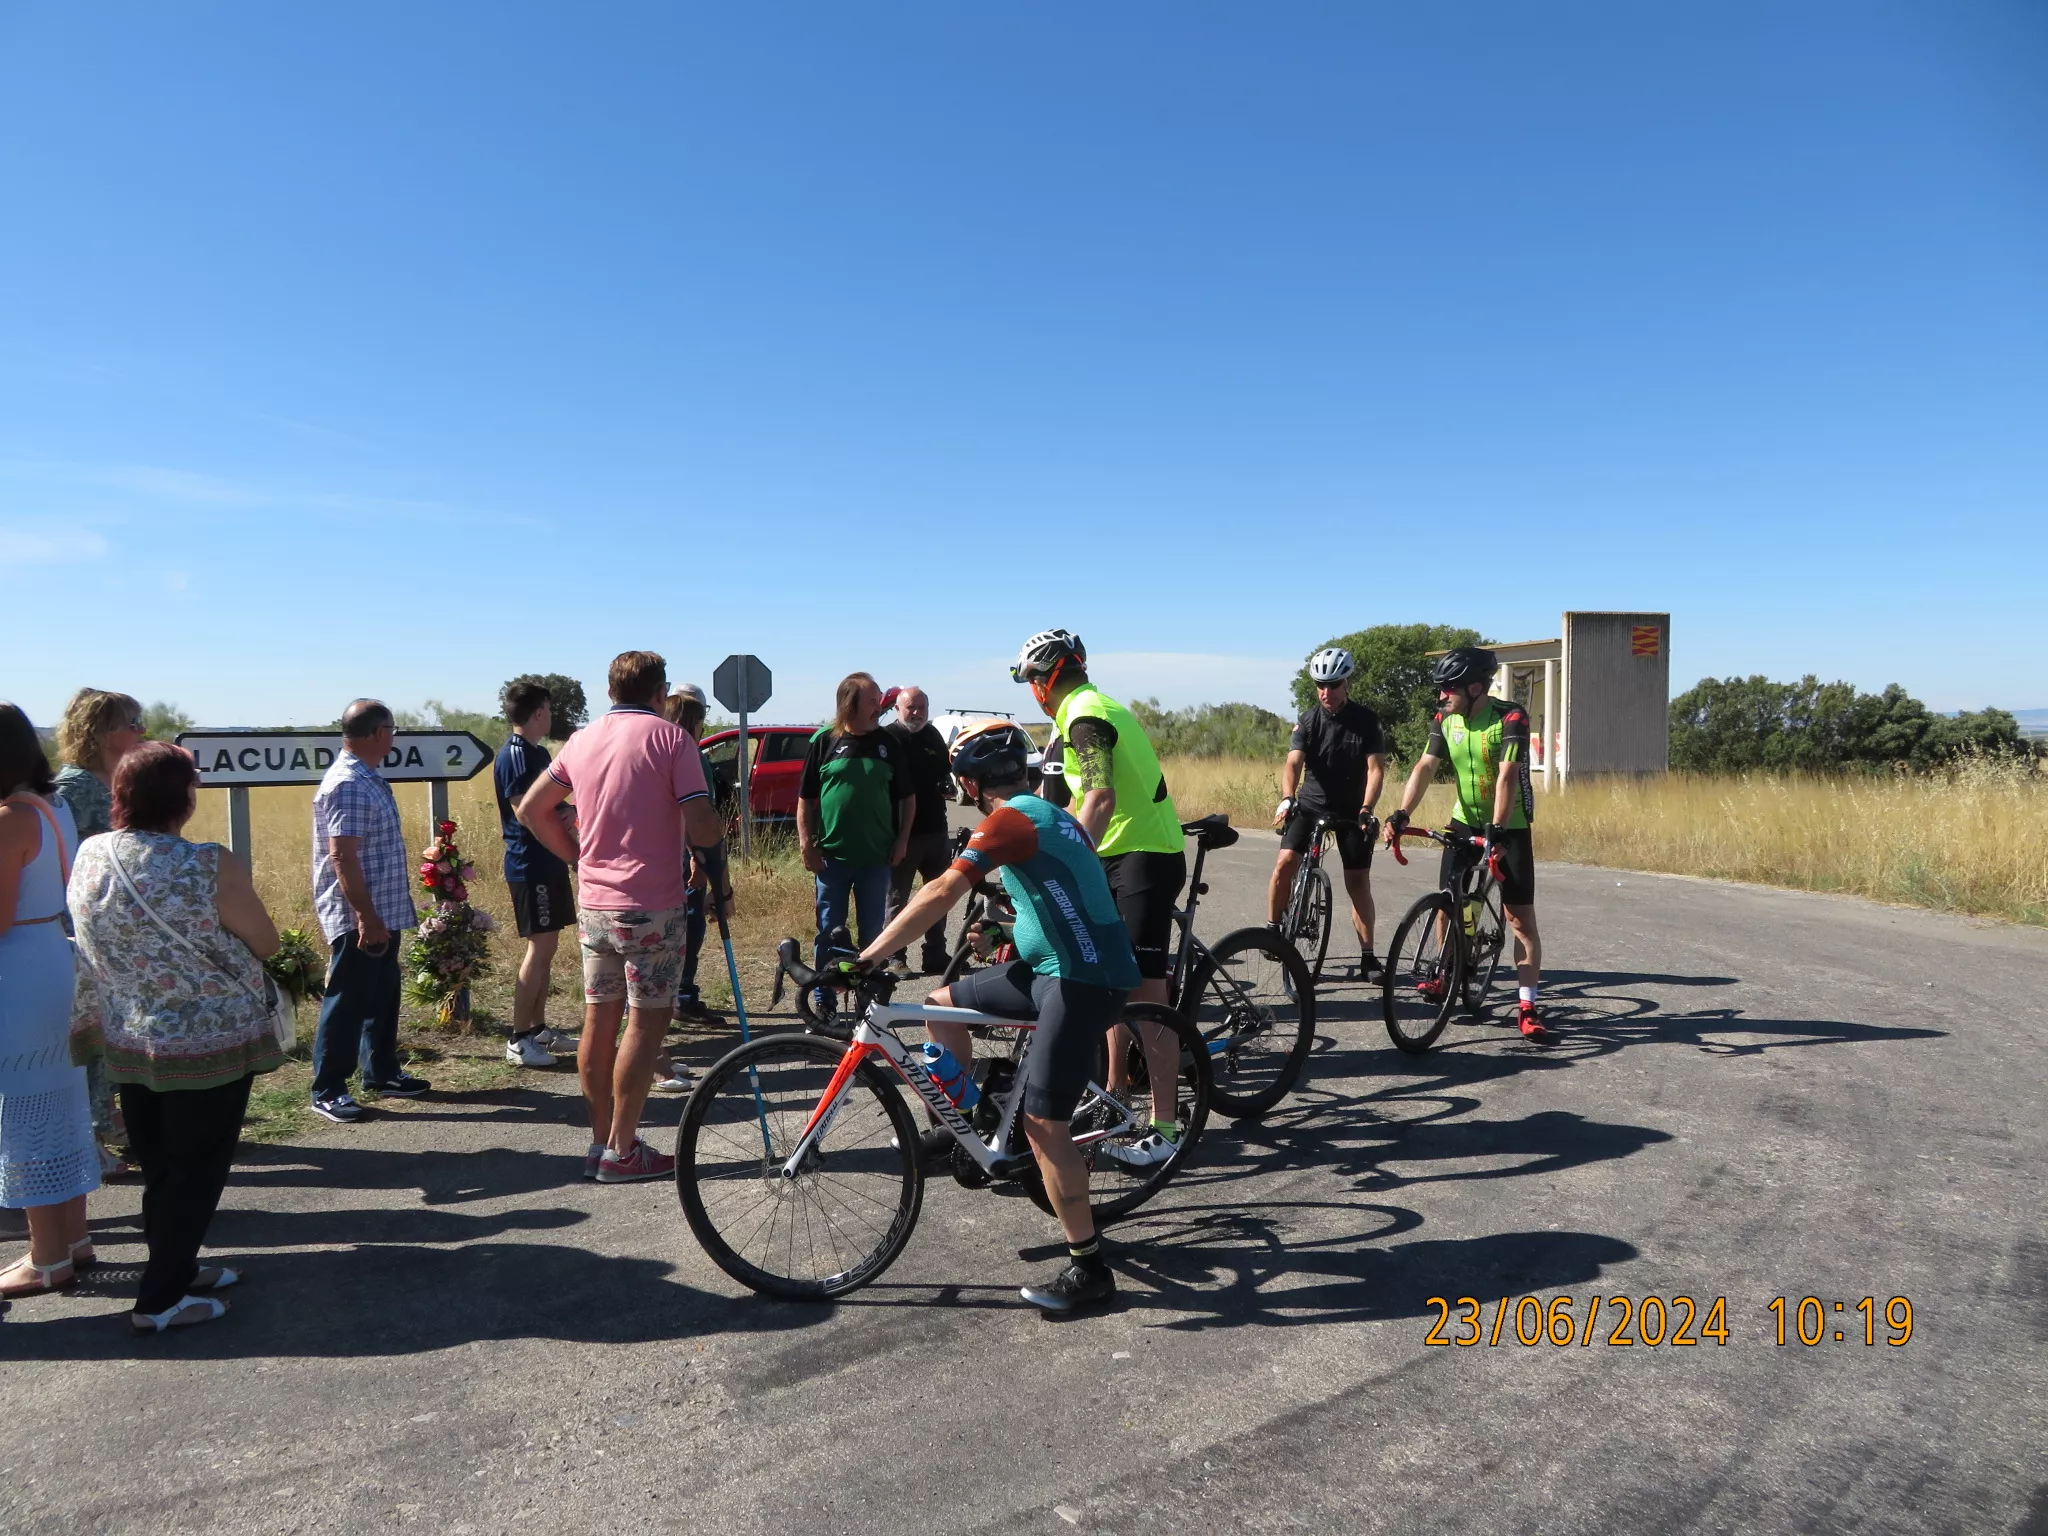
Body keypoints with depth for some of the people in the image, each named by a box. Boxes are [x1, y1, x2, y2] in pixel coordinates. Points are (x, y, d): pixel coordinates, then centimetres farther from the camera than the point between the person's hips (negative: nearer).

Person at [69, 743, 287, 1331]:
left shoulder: (88, 857, -4)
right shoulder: (209, 866, -23)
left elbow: (95, 945, 11)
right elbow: (266, 943, -12)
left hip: (129, 1042, 6)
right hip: (211, 1044, -6)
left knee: (159, 1166, 20)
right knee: (198, 1169, 8)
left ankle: (175, 1268, 34)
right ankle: (160, 1299, 13)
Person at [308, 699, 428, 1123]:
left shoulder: (369, 779, 12)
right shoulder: (348, 785, -19)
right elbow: (342, 857, -24)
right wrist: (365, 915, -25)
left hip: (384, 913, 10)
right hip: (359, 919, -10)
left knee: (383, 997, 18)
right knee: (347, 1002, -1)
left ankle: (382, 1072, 29)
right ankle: (328, 1091, 8)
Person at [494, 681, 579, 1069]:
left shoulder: (538, 753, 15)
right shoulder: (515, 754, -15)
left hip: (547, 862, 10)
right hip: (530, 865, -10)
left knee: (545, 947, 13)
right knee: (539, 948, -7)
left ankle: (538, 1028, 21)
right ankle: (518, 1040, -2)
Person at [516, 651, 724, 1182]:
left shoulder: (582, 740, 7)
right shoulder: (669, 737, -10)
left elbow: (531, 810, 14)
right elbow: (702, 829, -17)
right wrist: (716, 827, 4)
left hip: (593, 903, 6)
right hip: (651, 905, -6)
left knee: (599, 1022, 12)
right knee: (645, 1024, 1)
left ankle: (601, 1141, 22)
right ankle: (621, 1151, 5)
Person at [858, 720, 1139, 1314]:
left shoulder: (1009, 820, -13)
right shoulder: (1051, 814, 16)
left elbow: (941, 893, -23)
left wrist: (869, 955, -23)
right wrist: (1019, 939, 37)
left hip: (1082, 981, -10)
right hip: (1058, 968, 10)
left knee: (1043, 1124, -9)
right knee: (941, 1002, 15)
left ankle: (1089, 1270, 0)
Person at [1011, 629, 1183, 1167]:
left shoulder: (1083, 715, -14)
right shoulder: (1102, 705, 17)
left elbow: (1100, 800, -27)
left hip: (1141, 860, -10)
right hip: (1127, 857, 10)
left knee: (1145, 994, -9)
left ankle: (1163, 1127, -5)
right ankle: (1114, 1098, 27)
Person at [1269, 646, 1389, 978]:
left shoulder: (1367, 721, -10)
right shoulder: (1308, 721, -8)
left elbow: (1376, 768, -16)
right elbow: (1293, 763, -19)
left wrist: (1366, 809, -31)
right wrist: (1287, 799, -38)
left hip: (1352, 810, -1)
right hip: (1310, 804, 1)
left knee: (1358, 882, 1)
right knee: (1285, 863, -17)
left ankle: (1368, 955, 9)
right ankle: (1273, 929, 1)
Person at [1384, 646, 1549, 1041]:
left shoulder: (1511, 718, -21)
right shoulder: (1445, 719, -5)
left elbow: (1506, 776, -30)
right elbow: (1425, 767, -12)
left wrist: (1498, 830, -38)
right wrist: (1401, 814, -26)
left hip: (1508, 827, -5)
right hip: (1464, 822, 5)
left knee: (1521, 918, -5)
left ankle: (1527, 1006, -1)